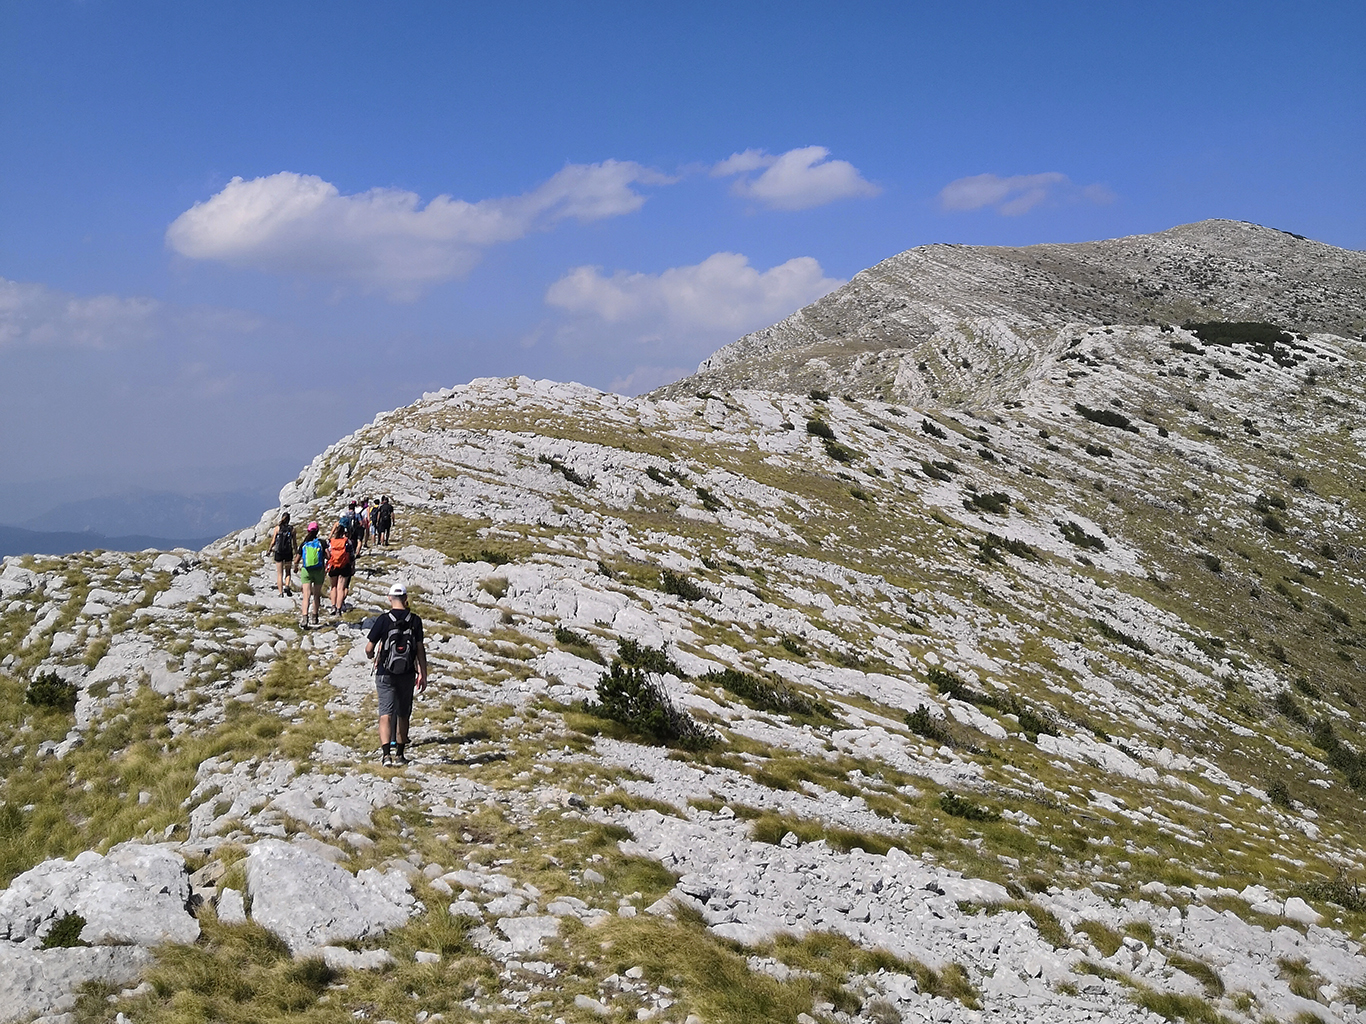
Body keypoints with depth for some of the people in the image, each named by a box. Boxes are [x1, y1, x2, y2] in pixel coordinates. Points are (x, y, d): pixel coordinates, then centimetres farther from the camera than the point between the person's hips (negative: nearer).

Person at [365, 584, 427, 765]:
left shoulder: (384, 620, -8)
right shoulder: (415, 620, -2)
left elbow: (369, 648, -4)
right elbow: (420, 650, -1)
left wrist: (371, 655, 20)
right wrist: (423, 675, 5)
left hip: (385, 673, -2)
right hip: (407, 674, 2)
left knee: (386, 713, -4)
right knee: (403, 715, 15)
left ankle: (386, 753, -20)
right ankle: (399, 754, 24)